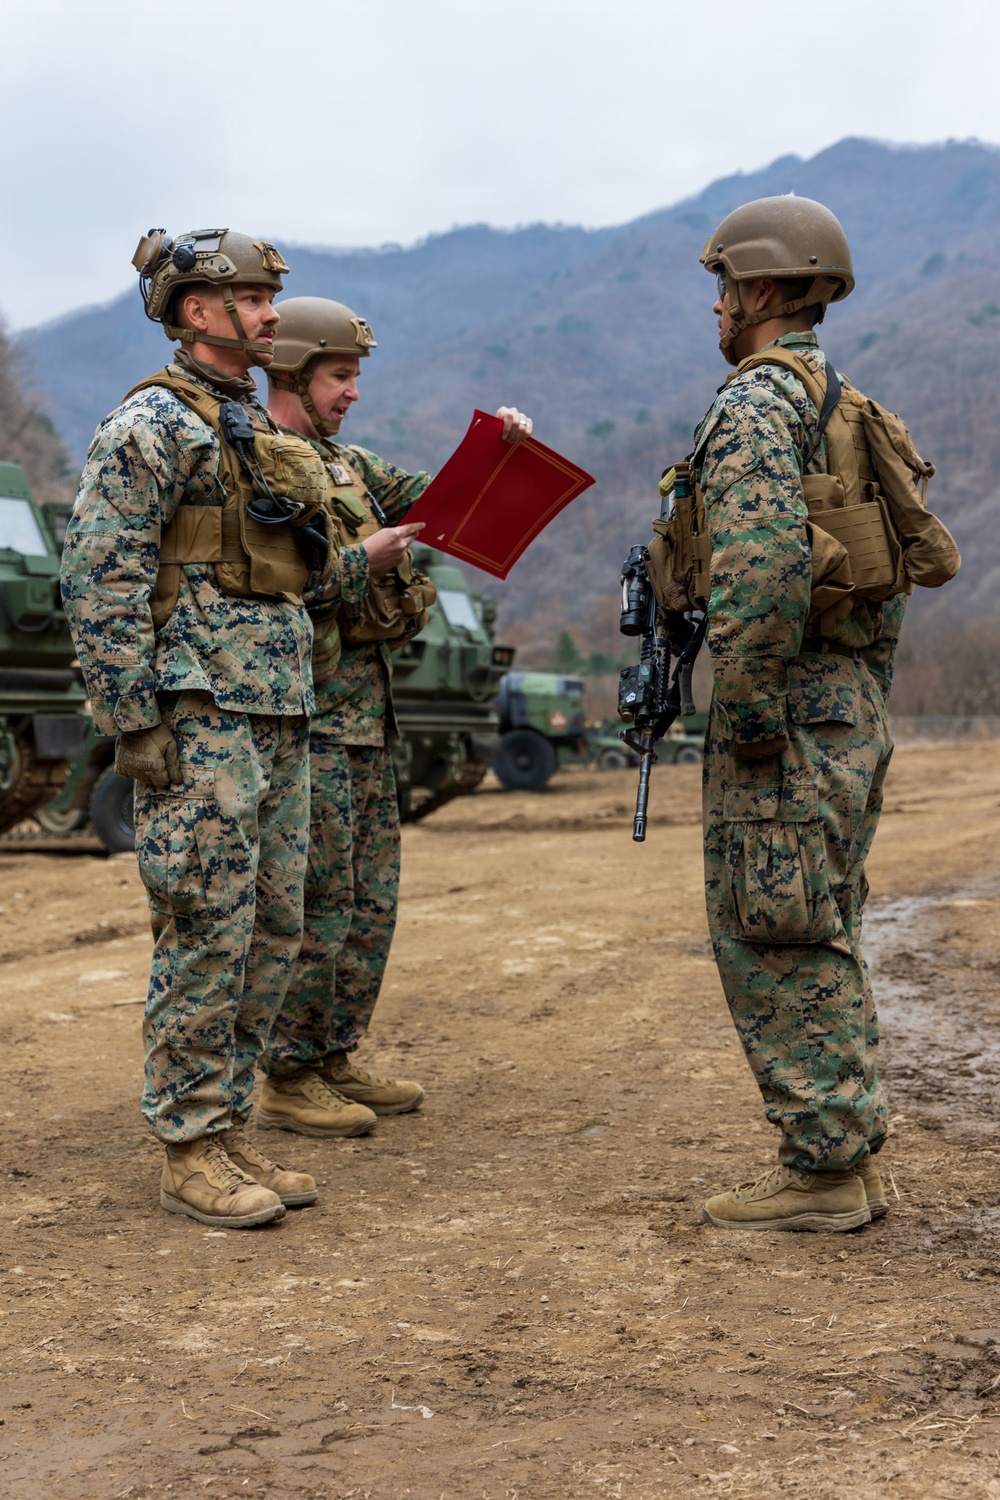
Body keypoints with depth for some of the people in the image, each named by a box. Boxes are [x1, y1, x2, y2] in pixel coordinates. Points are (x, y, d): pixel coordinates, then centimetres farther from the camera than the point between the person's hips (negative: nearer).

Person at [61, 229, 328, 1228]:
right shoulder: (152, 424, -8)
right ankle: (188, 1153, 5)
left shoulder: (256, 429, 19)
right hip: (199, 715, -9)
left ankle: (227, 1128, 20)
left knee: (271, 932, 10)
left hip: (276, 714, 9)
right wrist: (134, 724, -18)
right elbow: (100, 582, -14)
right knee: (207, 936, -5)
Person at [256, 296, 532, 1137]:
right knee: (318, 905, -6)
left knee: (372, 901, 12)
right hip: (305, 720, -9)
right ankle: (288, 1081, 4)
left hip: (366, 713, 9)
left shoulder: (345, 464, 18)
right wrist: (362, 562, -21)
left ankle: (336, 1060, 22)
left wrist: (500, 445, 1)